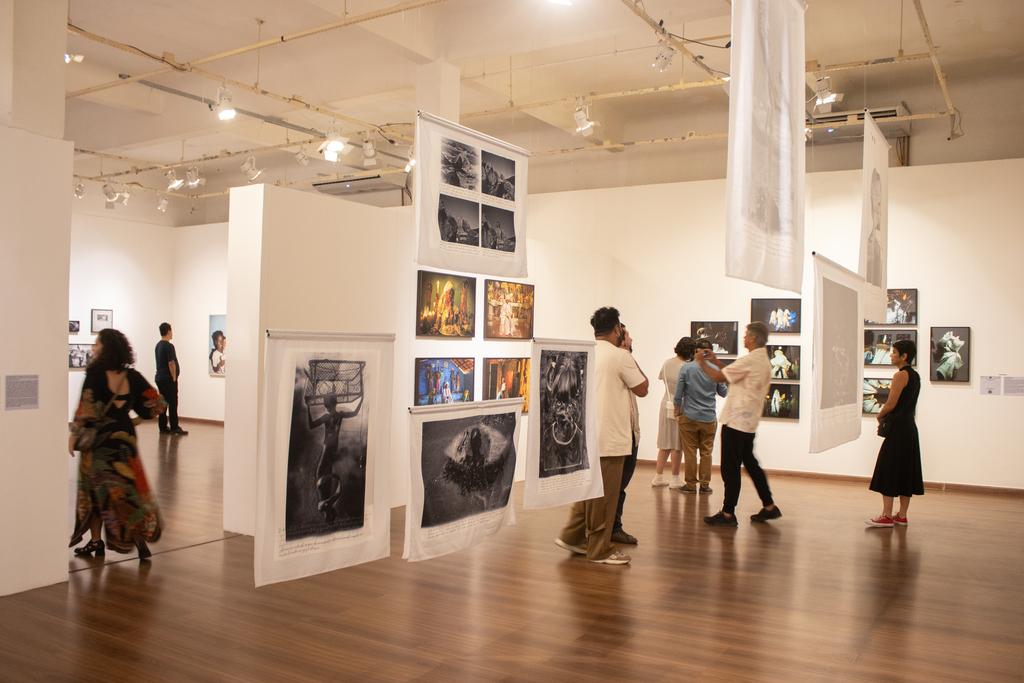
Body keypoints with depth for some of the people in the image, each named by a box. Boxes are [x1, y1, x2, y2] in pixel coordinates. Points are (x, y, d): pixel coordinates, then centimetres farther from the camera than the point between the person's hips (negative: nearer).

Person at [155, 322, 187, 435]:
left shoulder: (158, 345, 13)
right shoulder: (169, 346, -16)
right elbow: (171, 363, -20)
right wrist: (174, 378, -11)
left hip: (160, 378, 9)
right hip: (168, 379, -9)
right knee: (172, 403, -6)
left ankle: (163, 428, 11)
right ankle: (174, 428, -5)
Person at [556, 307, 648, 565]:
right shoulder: (621, 356, -13)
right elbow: (642, 389, -4)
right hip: (610, 437, -7)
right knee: (605, 494, 2)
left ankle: (573, 536, 23)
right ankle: (599, 549, 10)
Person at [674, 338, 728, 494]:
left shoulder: (686, 368, -8)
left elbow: (678, 395, -7)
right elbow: (723, 393, 7)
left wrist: (677, 414, 6)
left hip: (689, 417, -1)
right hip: (709, 418, 1)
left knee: (690, 452, 8)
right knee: (706, 452, 11)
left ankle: (691, 484, 13)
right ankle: (705, 484, 15)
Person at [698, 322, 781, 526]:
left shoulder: (749, 360, -18)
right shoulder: (764, 361, 12)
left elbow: (719, 377, -12)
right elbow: (732, 373, 18)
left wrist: (702, 363, 3)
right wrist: (715, 360, 18)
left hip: (736, 421, -10)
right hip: (749, 422, 10)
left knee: (730, 467, -2)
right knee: (750, 463, 18)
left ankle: (728, 513, 4)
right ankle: (769, 507, 23)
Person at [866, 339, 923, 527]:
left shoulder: (901, 375, -15)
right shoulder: (915, 376, 14)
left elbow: (891, 404, -17)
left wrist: (880, 416, 1)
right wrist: (887, 417, 11)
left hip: (898, 428, -9)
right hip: (909, 427, 9)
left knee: (889, 470, -4)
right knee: (906, 470, 11)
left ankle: (887, 516, -3)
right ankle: (902, 516, 16)